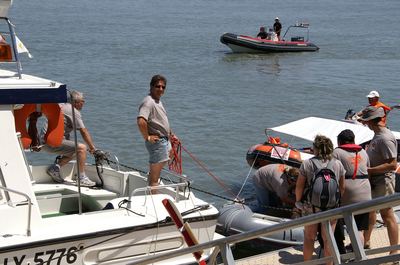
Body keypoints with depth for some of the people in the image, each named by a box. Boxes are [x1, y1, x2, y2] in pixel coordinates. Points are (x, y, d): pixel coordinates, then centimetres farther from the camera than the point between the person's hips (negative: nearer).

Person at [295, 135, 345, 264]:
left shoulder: (306, 164, -9)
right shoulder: (338, 164, -2)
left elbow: (299, 186, -4)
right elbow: (342, 188, 4)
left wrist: (298, 200, 11)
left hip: (311, 206, -1)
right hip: (332, 207, 1)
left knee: (309, 238, 14)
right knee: (328, 239, 11)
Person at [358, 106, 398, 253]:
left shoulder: (385, 139, -22)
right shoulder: (377, 135, 7)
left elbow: (392, 165, -25)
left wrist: (369, 170, -25)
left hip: (383, 182, -10)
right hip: (373, 181, 10)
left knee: (387, 214, -3)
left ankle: (394, 252, 5)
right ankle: (366, 243, 38)